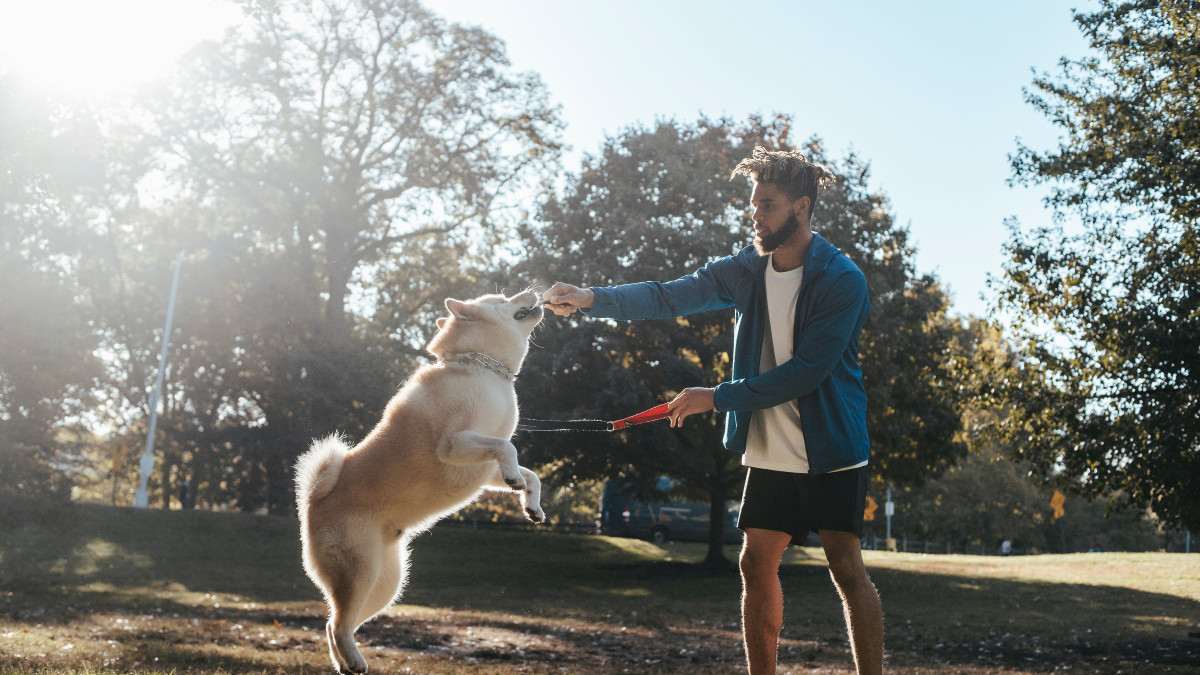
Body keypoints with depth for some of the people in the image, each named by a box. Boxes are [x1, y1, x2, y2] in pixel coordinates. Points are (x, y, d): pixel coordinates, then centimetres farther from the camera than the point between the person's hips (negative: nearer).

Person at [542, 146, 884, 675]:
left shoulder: (841, 280, -15)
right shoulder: (745, 270, 3)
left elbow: (805, 372, -20)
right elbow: (669, 297, -3)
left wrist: (717, 397, -18)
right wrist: (592, 299, -17)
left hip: (831, 449, -5)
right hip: (770, 452, 6)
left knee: (846, 569, -5)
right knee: (757, 566, 6)